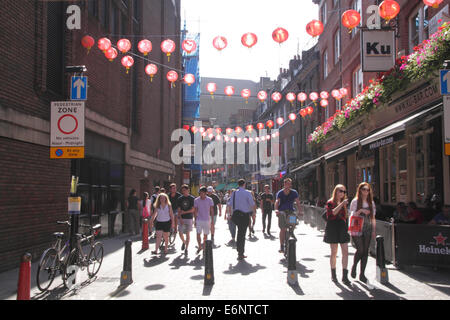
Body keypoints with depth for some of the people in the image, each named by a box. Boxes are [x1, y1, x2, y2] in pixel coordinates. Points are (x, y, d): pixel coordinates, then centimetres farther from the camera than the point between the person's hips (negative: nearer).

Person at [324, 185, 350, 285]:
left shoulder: (344, 203, 16)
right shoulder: (330, 202, -2)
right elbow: (333, 212, -21)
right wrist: (342, 204, -26)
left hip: (342, 228, 5)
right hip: (333, 229, -5)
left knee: (345, 252, -5)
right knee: (334, 252, 2)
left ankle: (344, 276, -4)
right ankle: (333, 274, 16)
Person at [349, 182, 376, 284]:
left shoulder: (371, 202, 12)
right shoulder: (355, 201, 0)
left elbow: (373, 217, 14)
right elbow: (352, 215, -3)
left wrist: (374, 230, 9)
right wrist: (360, 211, -17)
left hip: (367, 230, 4)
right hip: (357, 230, -4)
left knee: (365, 251, 1)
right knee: (360, 250, -12)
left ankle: (362, 274, 9)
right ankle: (354, 266, 17)